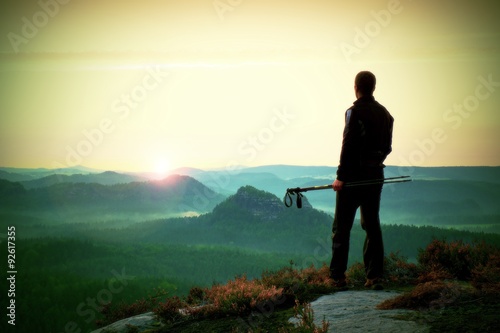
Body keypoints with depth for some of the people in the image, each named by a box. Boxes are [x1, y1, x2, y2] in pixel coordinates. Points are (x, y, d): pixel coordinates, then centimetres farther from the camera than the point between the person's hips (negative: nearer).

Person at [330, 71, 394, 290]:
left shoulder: (355, 112, -12)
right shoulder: (384, 113, 9)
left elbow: (349, 146, -18)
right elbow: (387, 147, 12)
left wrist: (340, 176, -16)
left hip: (354, 175, -6)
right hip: (375, 175, 6)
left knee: (341, 227, 1)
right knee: (372, 226, 10)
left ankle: (337, 276, 2)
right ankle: (375, 277, 7)